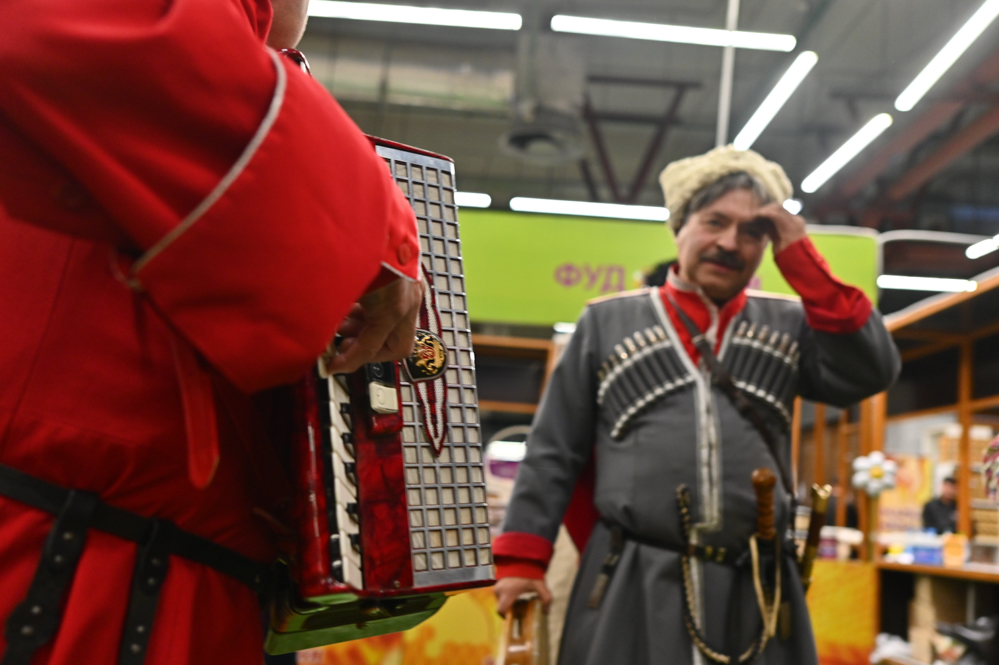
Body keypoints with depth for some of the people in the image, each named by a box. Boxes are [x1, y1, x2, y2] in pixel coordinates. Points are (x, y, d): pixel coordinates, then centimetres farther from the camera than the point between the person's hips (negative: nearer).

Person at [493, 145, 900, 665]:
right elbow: (553, 452, 7)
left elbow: (871, 372, -4)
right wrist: (521, 557, -1)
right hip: (627, 593, -1)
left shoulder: (786, 325, 12)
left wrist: (803, 262, -3)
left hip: (755, 594, 2)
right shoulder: (608, 322, 7)